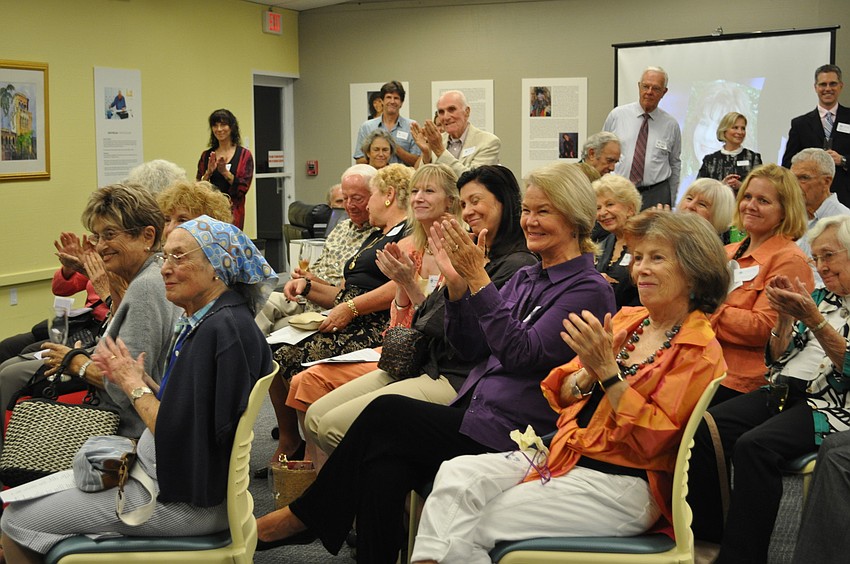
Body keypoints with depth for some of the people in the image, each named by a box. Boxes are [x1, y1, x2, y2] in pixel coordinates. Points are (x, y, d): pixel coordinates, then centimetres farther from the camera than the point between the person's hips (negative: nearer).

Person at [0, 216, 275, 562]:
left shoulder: (224, 330, -24)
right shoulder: (205, 321, 7)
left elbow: (178, 436, -24)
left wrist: (135, 386, -12)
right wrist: (140, 379, 1)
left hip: (185, 498, -10)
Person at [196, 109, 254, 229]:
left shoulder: (244, 155, 2)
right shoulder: (206, 155, 12)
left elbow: (243, 188, -6)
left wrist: (225, 172, -17)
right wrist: (209, 172, -9)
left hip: (233, 211, -2)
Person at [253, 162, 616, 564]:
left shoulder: (589, 290, -6)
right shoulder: (524, 278, 18)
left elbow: (522, 353, -17)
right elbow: (468, 348, 12)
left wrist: (478, 279, -19)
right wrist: (457, 283, -2)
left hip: (509, 436, -7)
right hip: (471, 414, 7)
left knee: (385, 413, -17)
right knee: (382, 472, -20)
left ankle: (303, 515, 0)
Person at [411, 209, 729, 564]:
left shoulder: (700, 351, -6)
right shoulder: (625, 321, 12)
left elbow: (651, 440, -15)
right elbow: (561, 396, 13)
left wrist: (607, 370, -19)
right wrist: (589, 371, -8)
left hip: (620, 483, -6)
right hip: (563, 455, 6)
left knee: (470, 528, -19)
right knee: (456, 473, -18)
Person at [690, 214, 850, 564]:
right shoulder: (819, 297, 22)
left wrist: (812, 318, -19)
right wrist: (785, 318, 2)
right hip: (781, 392, 7)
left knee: (755, 445, -34)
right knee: (702, 429, -19)